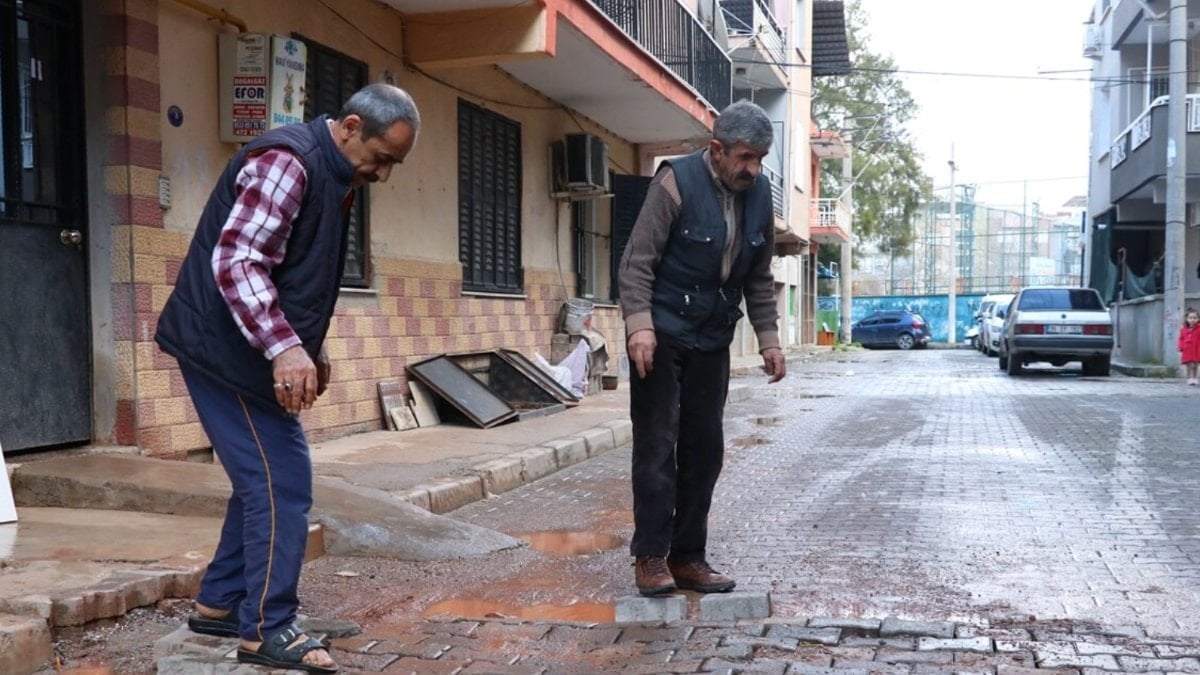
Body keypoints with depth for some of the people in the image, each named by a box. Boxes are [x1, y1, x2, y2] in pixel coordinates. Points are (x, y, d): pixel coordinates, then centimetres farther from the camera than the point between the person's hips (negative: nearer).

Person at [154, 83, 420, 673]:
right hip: (229, 349, -10)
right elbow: (236, 262, -28)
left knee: (266, 479, 14)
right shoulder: (287, 162, -19)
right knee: (282, 483, -8)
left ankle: (219, 603, 26)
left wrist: (310, 347, 18)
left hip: (249, 353, 10)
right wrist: (284, 346, -36)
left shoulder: (333, 176, 13)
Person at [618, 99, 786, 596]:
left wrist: (768, 338, 8)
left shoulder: (759, 193, 4)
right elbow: (638, 260, -15)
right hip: (662, 334, -6)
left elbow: (760, 277, 13)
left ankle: (688, 557, 15)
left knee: (705, 449, 6)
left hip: (713, 339, 6)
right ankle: (650, 557, 4)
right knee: (657, 445, -5)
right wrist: (639, 324, -26)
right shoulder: (676, 182, -14)